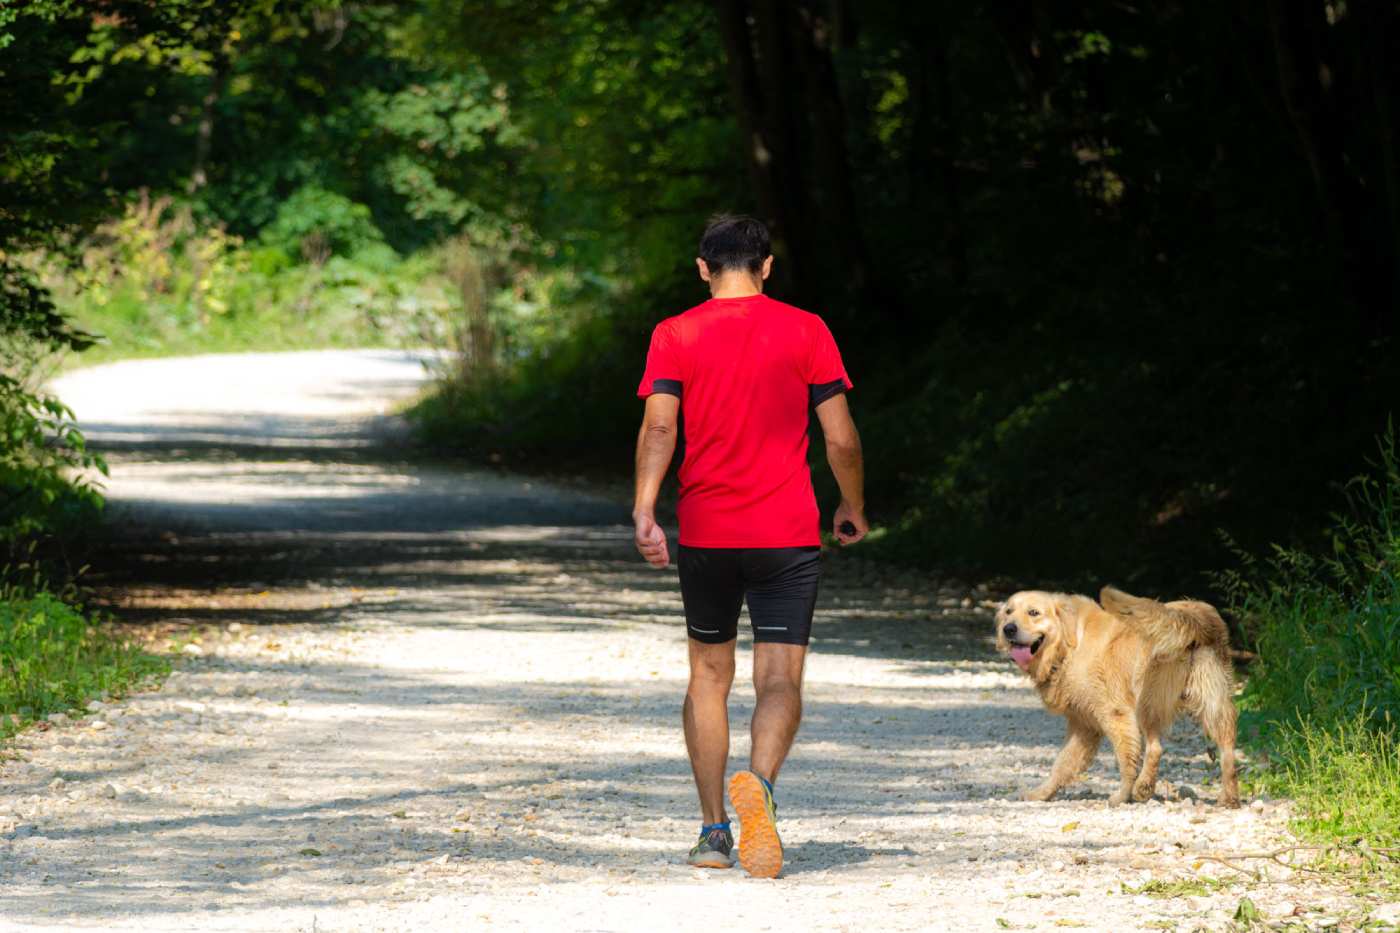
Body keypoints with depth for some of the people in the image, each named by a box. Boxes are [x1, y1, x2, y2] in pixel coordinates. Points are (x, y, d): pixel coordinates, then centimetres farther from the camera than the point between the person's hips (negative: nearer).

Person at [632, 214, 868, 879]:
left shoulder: (674, 336, 2)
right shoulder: (806, 332, 1)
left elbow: (659, 428, -11)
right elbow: (841, 438, 0)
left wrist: (644, 511, -16)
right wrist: (852, 509, 15)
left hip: (705, 531, 2)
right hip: (787, 535, -1)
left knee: (709, 674, 16)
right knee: (779, 680, -4)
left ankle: (714, 831, 16)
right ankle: (759, 782, -34)